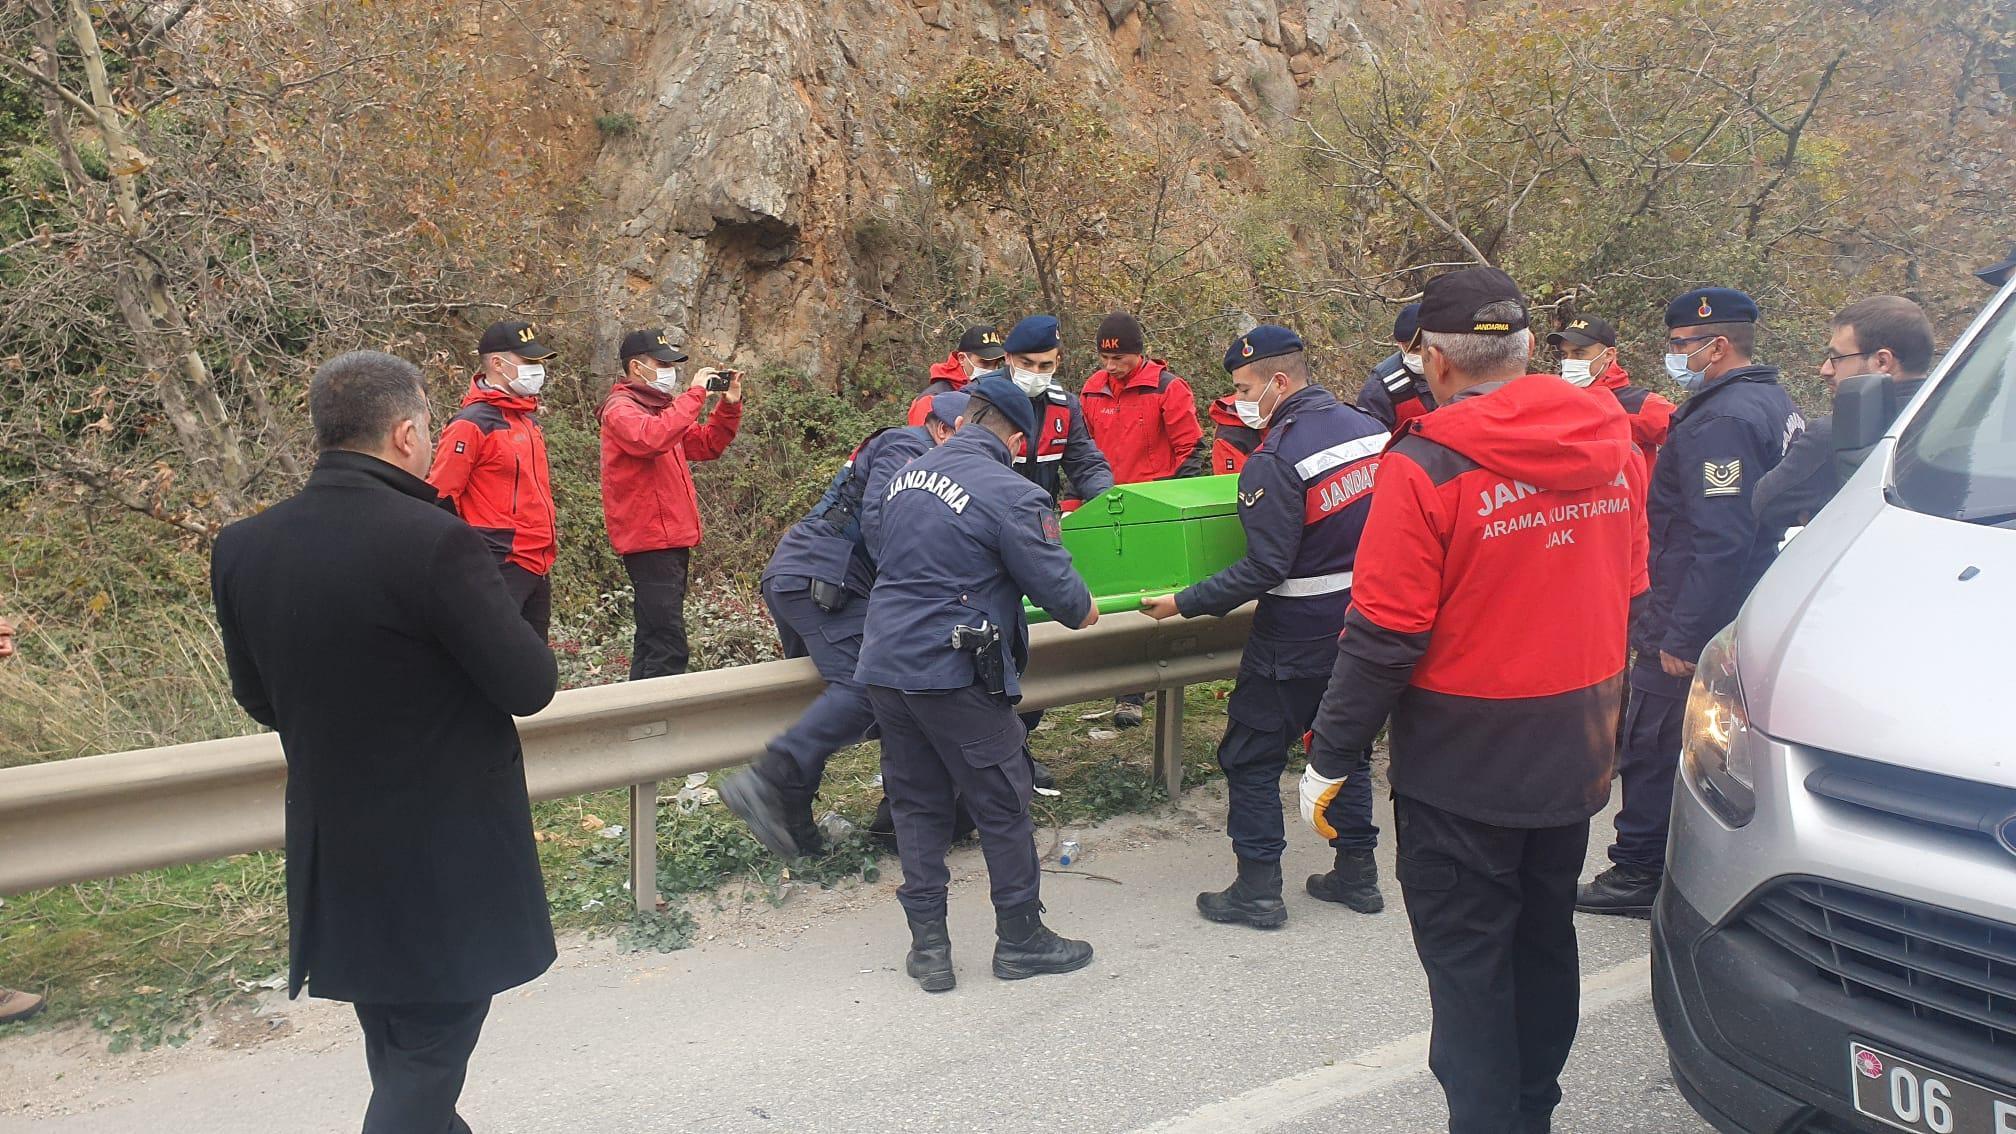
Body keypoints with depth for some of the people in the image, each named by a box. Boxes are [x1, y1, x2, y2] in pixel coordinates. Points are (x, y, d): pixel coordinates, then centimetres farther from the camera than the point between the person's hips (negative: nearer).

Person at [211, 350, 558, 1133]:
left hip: (332, 858, 7)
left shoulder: (241, 548, -4)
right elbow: (530, 686, -18)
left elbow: (260, 700, 7)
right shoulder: (434, 541, -24)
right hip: (448, 864, -7)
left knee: (398, 1066, 24)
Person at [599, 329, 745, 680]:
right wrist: (695, 395, -24)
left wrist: (729, 405, 7)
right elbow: (652, 438, -30)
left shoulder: (659, 404, 19)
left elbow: (706, 445, 21)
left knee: (653, 640, 15)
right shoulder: (621, 408, -9)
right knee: (669, 648, -15)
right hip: (650, 540, -10)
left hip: (672, 539, 10)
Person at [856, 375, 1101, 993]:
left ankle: (927, 945, 17)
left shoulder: (907, 477, 11)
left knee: (917, 804, 14)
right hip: (953, 674, -7)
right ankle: (1021, 938, 20)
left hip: (884, 664, 7)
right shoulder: (1010, 495, -12)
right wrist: (1083, 612, 12)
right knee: (1003, 806, 8)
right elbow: (1056, 587, -9)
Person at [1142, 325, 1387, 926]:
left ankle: (1258, 889, 10)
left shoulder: (1275, 461, -20)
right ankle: (1356, 874, 27)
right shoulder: (1373, 431, 3)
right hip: (1366, 623, 8)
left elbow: (1265, 569, -23)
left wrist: (1184, 603, -17)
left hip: (1300, 635, -8)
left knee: (1250, 756, 6)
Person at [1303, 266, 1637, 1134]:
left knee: (1466, 961, 6)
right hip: (1577, 754, 7)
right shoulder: (1608, 445, 1)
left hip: (1464, 766, -7)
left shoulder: (1426, 468, -19)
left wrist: (1328, 758, -10)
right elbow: (1625, 596, 10)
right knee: (1544, 941, 21)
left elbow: (1384, 637, -19)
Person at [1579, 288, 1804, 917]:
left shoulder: (1722, 422, -21)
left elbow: (1720, 543, -27)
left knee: (1650, 747, 1)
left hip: (1694, 631, -10)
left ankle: (1637, 872, 10)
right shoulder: (1775, 404, 12)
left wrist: (1682, 636, -23)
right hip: (1746, 623, 10)